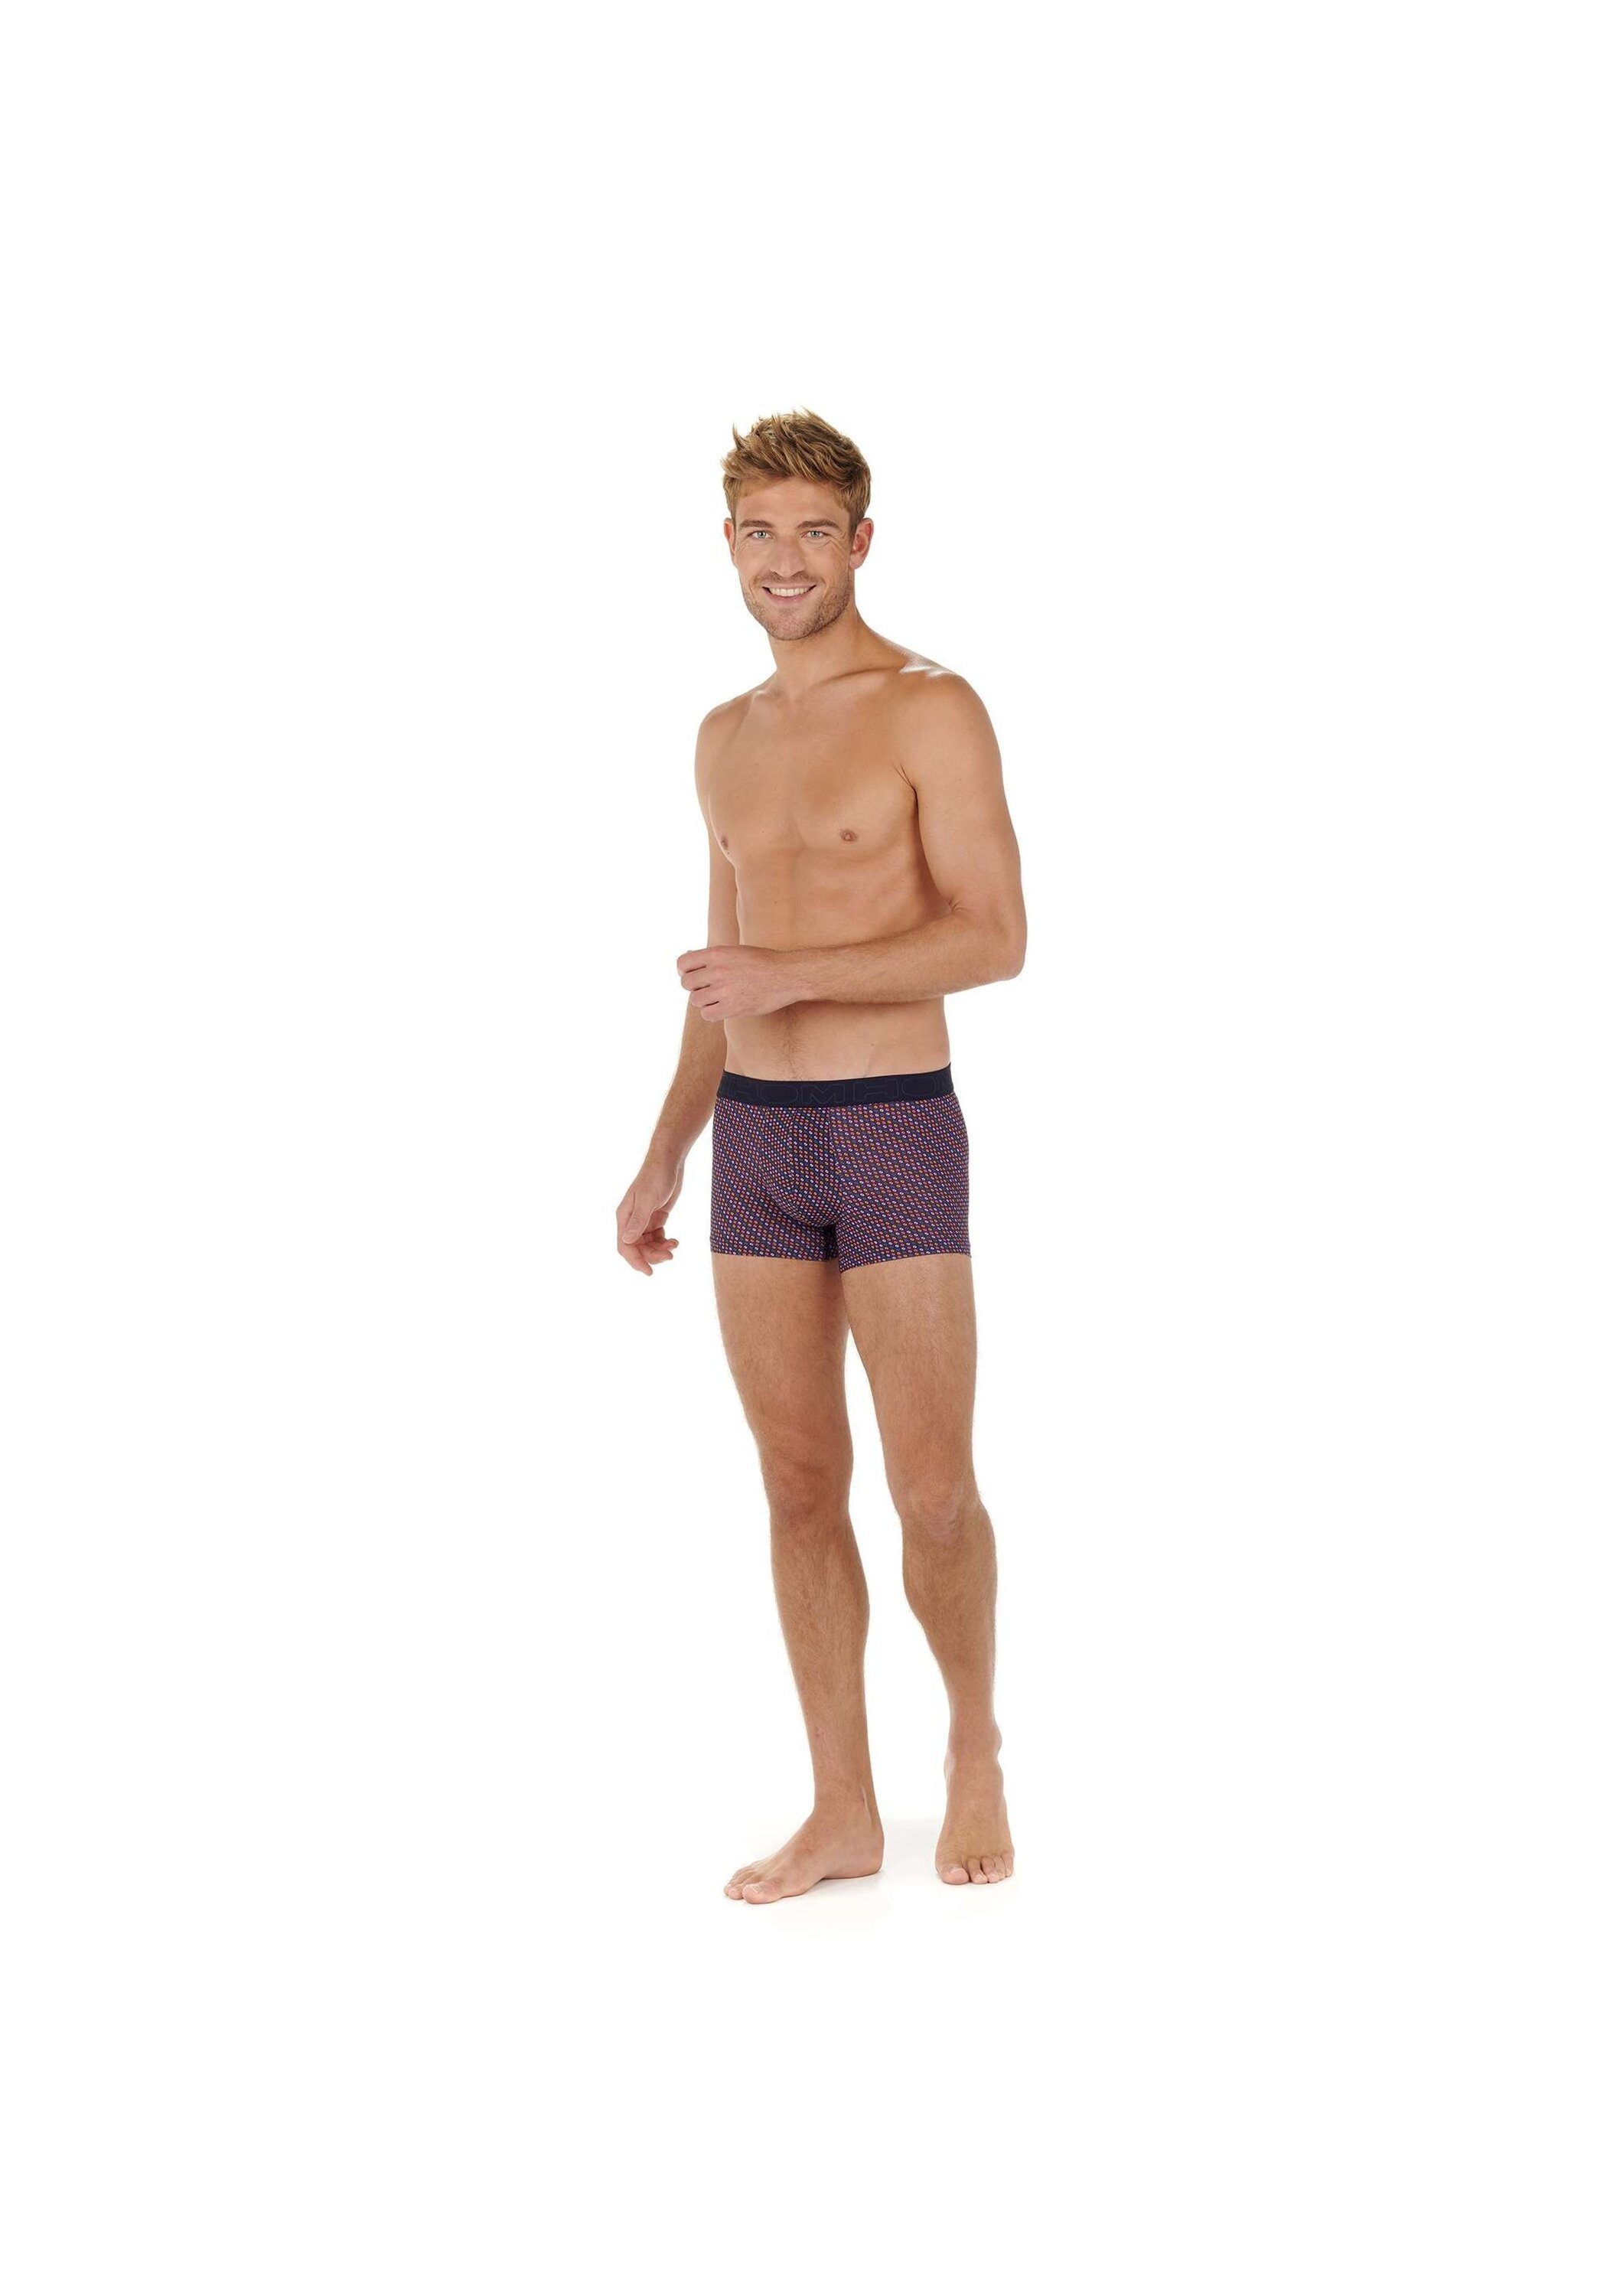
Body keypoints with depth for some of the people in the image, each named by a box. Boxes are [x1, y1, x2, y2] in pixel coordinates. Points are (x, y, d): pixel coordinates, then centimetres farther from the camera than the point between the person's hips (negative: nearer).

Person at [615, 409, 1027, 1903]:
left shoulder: (933, 712, -8)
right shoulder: (728, 739, 13)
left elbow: (996, 942, -15)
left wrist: (795, 974, -22)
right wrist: (667, 1154, 17)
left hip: (898, 1133, -6)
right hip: (757, 1140, 6)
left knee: (934, 1499, -4)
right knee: (800, 1489, 7)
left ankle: (974, 1742, 22)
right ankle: (843, 1813, 15)